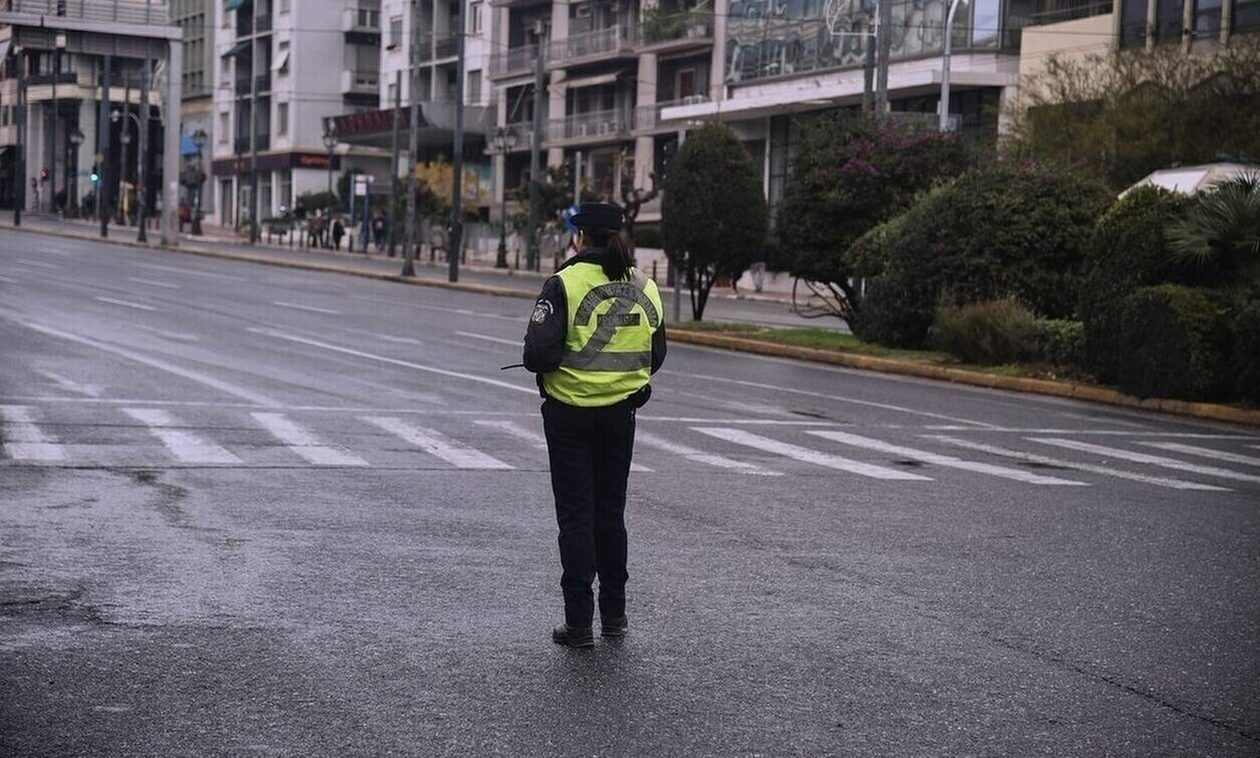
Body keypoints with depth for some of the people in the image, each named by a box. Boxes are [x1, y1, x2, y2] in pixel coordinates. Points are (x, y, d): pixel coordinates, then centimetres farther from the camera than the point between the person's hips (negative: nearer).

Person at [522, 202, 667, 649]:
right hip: (621, 413, 5)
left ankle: (579, 623, 3)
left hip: (570, 413, -4)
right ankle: (614, 615, 24)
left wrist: (546, 366, 2)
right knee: (611, 512, 17)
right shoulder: (646, 289, 3)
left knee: (575, 515, 3)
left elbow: (538, 353, -19)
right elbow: (655, 356, 9)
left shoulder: (565, 284, -14)